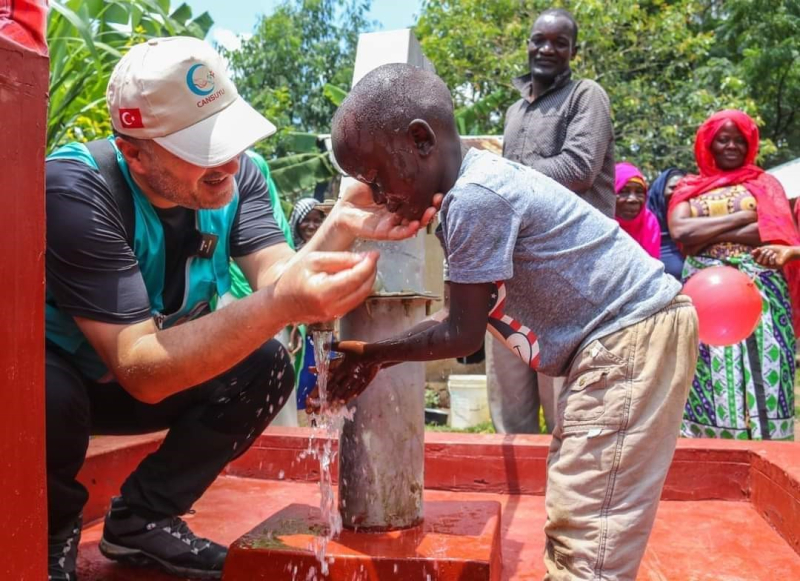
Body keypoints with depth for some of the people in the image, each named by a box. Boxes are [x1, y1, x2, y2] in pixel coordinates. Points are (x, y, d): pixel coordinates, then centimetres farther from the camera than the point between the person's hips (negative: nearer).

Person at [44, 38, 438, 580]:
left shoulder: (236, 175, -15)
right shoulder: (76, 191, -33)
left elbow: (274, 282, -24)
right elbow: (141, 371, -39)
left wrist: (342, 225, -42)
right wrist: (280, 305, -52)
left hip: (157, 372, 5)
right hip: (51, 370, -4)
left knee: (265, 365, -16)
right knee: (50, 395, -37)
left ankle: (142, 517, 1)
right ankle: (51, 530, -3)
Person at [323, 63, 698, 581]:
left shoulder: (475, 196, -21)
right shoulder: (474, 186, 9)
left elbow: (463, 333, -15)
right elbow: (466, 319, 12)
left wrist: (376, 354, -1)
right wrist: (378, 356, 10)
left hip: (632, 336, -11)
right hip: (615, 341, 11)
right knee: (571, 524, 16)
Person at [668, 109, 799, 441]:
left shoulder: (765, 183, 14)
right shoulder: (689, 189, 14)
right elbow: (680, 232, -5)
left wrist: (708, 235, -7)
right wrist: (742, 217, -4)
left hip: (761, 290, 0)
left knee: (762, 375, -4)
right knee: (713, 377, -3)